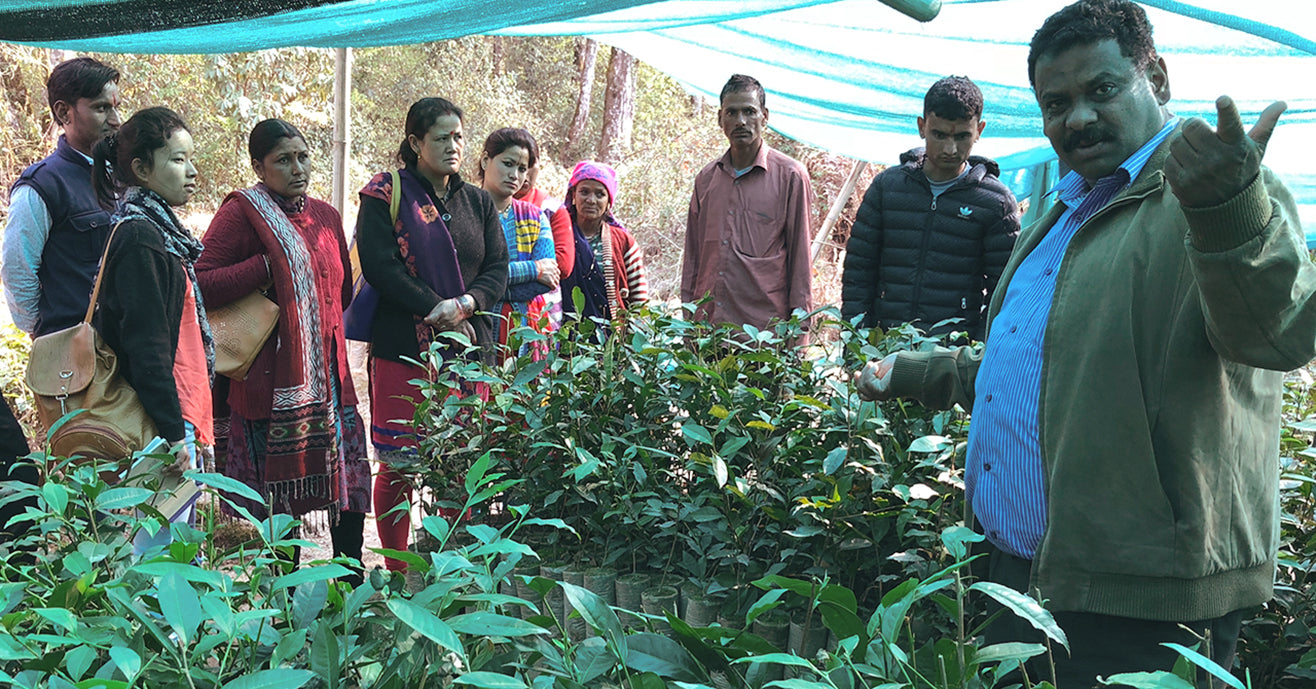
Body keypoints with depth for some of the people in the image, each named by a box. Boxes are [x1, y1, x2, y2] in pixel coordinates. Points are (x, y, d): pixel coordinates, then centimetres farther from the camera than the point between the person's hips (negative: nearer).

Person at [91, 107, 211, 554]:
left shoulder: (160, 231, 15)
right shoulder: (140, 238, -14)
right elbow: (145, 345, -19)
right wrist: (174, 432, -20)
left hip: (178, 412, 10)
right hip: (162, 417, -10)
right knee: (162, 543, -6)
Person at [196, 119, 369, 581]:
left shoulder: (325, 216, 15)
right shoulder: (241, 213, -4)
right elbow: (201, 285, -15)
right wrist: (267, 265, -15)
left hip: (327, 375, 6)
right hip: (270, 380, -6)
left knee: (350, 482, 6)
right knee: (278, 494, -1)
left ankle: (351, 584, 19)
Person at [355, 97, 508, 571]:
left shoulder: (479, 202, 17)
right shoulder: (385, 196, 3)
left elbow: (497, 269, 10)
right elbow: (379, 266, -7)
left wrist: (466, 303, -10)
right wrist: (436, 310, -12)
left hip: (469, 350, 4)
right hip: (403, 349, -4)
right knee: (399, 465, -2)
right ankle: (397, 574, 10)